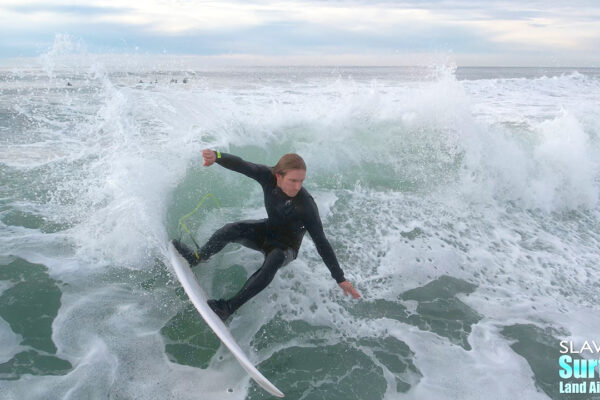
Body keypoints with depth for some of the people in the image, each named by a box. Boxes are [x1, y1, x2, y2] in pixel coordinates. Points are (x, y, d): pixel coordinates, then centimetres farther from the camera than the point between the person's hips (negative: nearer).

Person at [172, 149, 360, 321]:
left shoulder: (306, 206, -33)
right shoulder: (268, 177, -22)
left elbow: (321, 243, -28)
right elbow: (241, 166, -32)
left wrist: (340, 279, -27)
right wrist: (216, 156, -54)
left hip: (287, 247, -4)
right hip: (267, 231, 4)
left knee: (273, 261, -37)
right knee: (233, 229, -22)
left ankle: (229, 307, -32)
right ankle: (196, 258, 3)